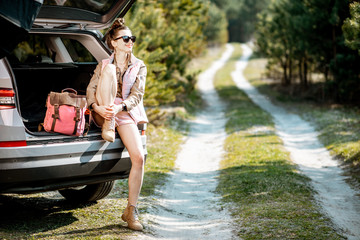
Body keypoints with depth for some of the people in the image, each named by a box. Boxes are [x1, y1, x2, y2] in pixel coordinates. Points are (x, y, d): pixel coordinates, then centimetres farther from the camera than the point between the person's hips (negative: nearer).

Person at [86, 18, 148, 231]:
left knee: (139, 158, -21)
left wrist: (119, 108, -24)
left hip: (126, 113, 0)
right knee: (109, 70, -23)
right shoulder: (104, 65, 10)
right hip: (103, 113, 0)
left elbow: (137, 95, -4)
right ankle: (108, 127, -25)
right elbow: (91, 90, -1)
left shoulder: (139, 67, 8)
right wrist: (98, 108, -24)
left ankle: (131, 210, -9)